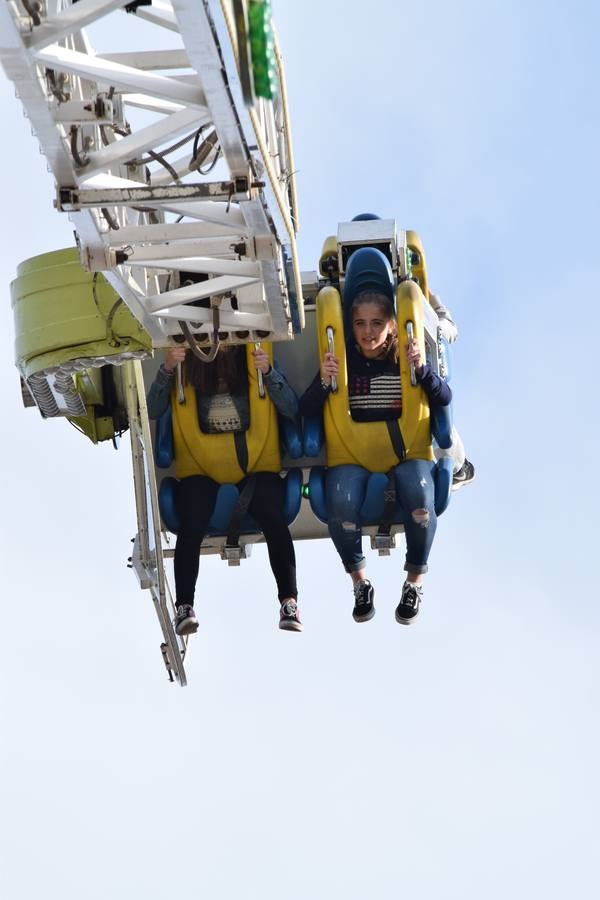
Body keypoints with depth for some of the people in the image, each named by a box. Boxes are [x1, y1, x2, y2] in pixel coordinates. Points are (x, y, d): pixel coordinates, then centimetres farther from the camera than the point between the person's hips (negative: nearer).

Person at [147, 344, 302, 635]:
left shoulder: (255, 355, 3)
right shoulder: (186, 361, 3)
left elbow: (292, 410, -3)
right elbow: (153, 411, -3)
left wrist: (269, 373, -17)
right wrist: (166, 369, -17)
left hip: (256, 461, 0)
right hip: (200, 466, 0)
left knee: (273, 517, -28)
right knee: (192, 523, -28)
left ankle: (289, 601, -23)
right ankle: (184, 607, -23)